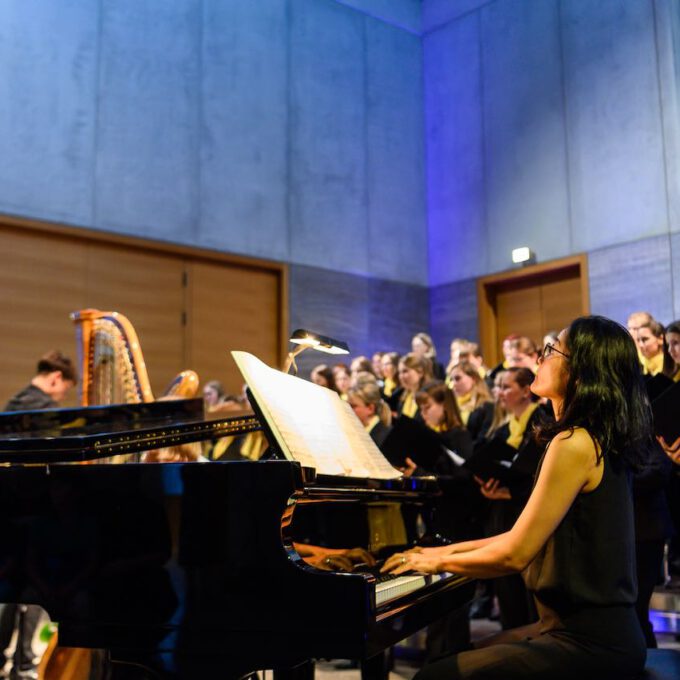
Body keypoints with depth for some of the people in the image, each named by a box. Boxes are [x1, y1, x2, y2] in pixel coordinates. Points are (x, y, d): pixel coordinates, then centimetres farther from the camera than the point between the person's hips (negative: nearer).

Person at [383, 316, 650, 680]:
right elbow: (529, 536, 15)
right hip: (590, 626, 10)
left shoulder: (574, 444, -20)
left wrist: (441, 561, -3)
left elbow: (515, 554, -20)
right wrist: (451, 550, 14)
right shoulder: (599, 440, 11)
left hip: (589, 643, -10)